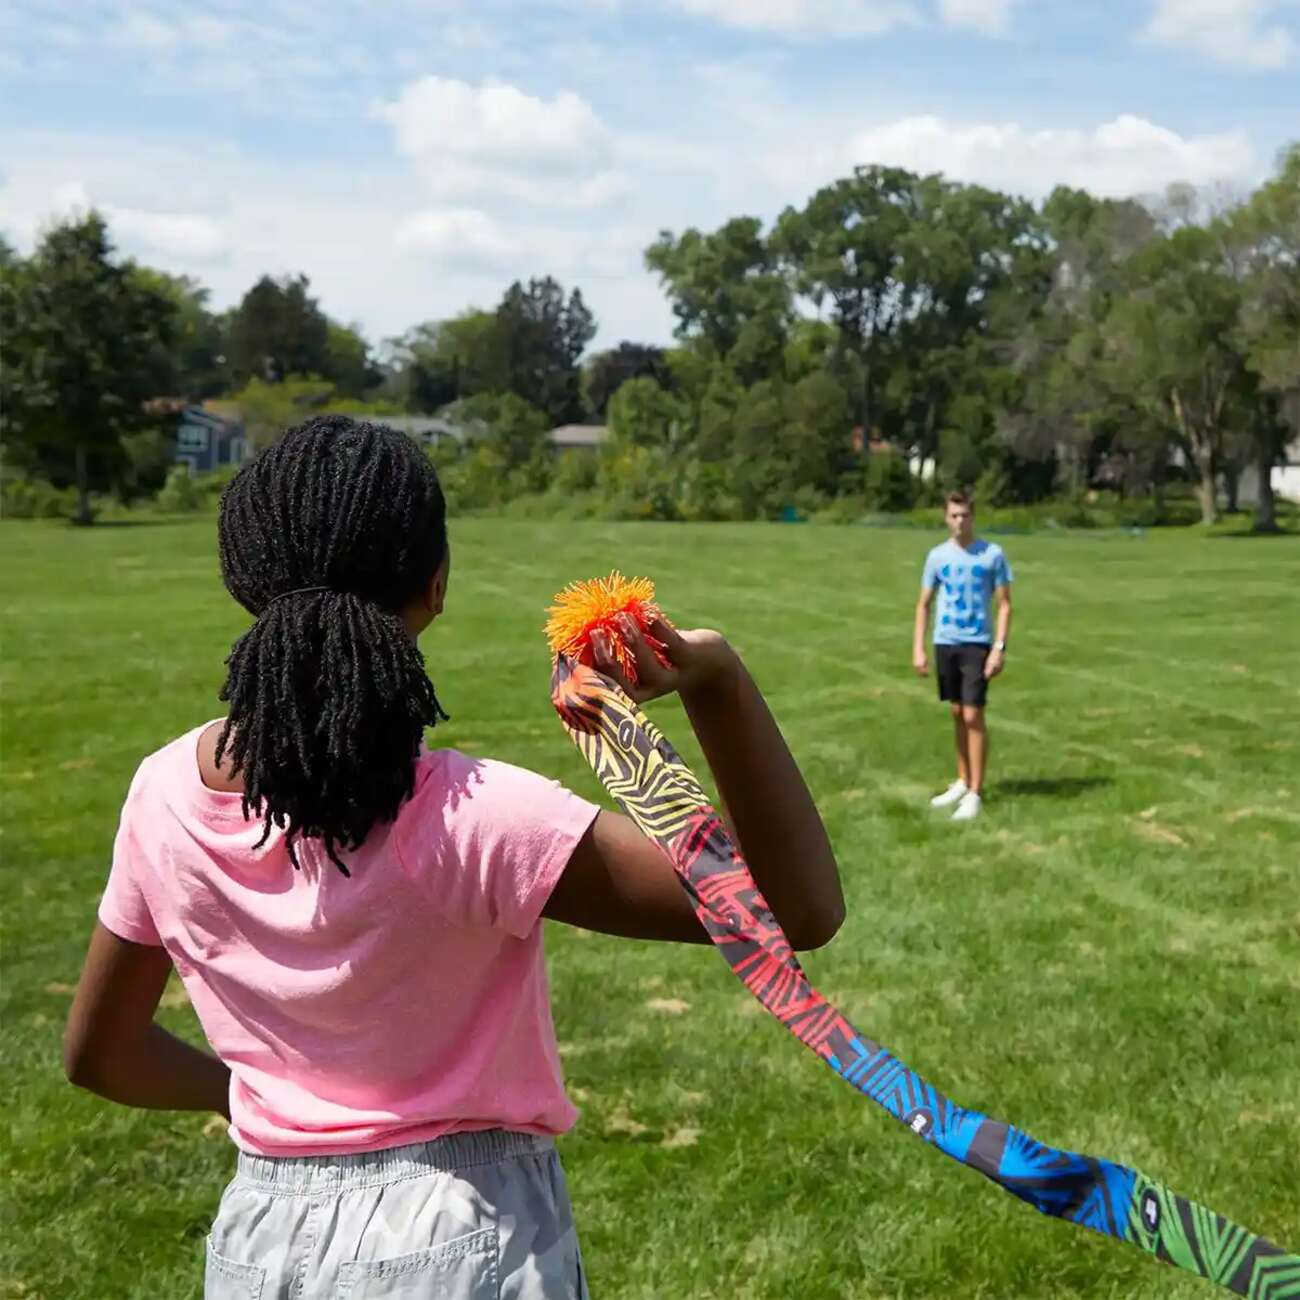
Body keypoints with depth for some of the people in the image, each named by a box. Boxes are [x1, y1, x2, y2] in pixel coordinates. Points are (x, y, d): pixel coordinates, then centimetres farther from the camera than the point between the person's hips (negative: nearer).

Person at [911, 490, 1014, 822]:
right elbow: (924, 605, 9)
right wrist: (918, 649, 1)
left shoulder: (992, 554, -4)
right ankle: (962, 782, 26)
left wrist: (999, 647, -12)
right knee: (957, 714, 13)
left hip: (977, 644, -4)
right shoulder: (937, 555, 5)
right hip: (945, 643, 4)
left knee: (973, 716, -8)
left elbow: (1005, 604, -2)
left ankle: (975, 794, -3)